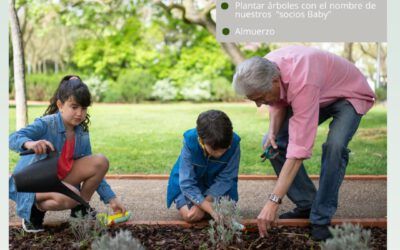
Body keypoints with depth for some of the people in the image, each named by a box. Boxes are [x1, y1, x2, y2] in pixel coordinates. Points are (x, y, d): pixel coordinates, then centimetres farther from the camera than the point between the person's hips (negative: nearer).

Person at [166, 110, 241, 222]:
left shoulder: (233, 143, -31)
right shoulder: (190, 142, -34)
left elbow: (225, 178, -22)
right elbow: (187, 184, -31)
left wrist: (201, 204, -29)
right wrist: (212, 210, -39)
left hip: (217, 185, 2)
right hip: (190, 184, -2)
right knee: (191, 215, -23)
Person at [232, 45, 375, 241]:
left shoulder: (302, 83, -44)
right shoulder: (265, 70, -22)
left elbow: (299, 148, -46)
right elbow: (278, 102, 2)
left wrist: (273, 202, -46)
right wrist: (273, 131, -19)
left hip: (349, 95, -7)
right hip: (318, 96, 7)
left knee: (334, 146, -33)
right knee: (272, 144, -5)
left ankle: (321, 219, -17)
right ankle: (307, 205, 6)